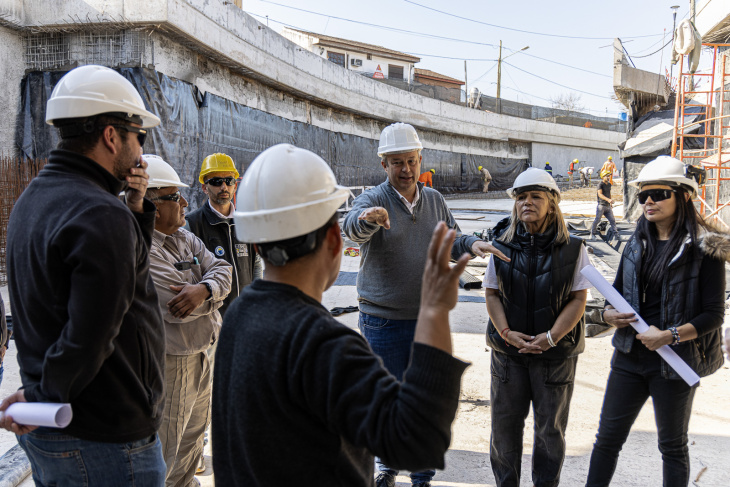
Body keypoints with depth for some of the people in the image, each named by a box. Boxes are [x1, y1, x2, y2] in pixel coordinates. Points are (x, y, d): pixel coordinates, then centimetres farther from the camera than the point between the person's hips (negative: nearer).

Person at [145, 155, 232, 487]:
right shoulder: (140, 251, -23)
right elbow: (179, 308, -29)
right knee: (162, 455, 4)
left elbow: (221, 270, 0)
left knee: (193, 434, 26)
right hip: (170, 365, -10)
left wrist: (204, 289, -22)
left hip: (199, 355, 10)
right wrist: (214, 297, -10)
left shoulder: (185, 238, 7)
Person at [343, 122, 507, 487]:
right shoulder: (373, 200, -10)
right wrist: (368, 218, -56)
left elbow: (449, 243, 16)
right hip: (382, 320, -3)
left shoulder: (434, 200, 6)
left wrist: (471, 244, -7)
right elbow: (352, 227, -32)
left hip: (428, 317, 4)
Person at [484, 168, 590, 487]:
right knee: (504, 424, 12)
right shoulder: (502, 246, 0)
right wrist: (506, 333, -12)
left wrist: (550, 338, -16)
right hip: (508, 351, 2)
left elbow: (578, 300, -7)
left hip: (556, 353, -1)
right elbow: (492, 294, 1)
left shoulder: (572, 249, -5)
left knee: (550, 427, 13)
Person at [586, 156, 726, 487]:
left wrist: (669, 336, -22)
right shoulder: (637, 244, 7)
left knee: (673, 446, 13)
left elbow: (714, 314, -11)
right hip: (629, 357, 5)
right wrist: (609, 314, -7)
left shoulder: (704, 248, -9)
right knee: (607, 437, 10)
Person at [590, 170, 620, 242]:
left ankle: (616, 234, 5)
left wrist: (611, 203, 28)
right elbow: (600, 194, -24)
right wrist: (608, 199, -37)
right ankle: (592, 234, 11)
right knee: (597, 220, -1)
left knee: (612, 220, 3)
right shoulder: (600, 184, -11)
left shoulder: (609, 184, 12)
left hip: (608, 206, 7)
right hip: (601, 205, -7)